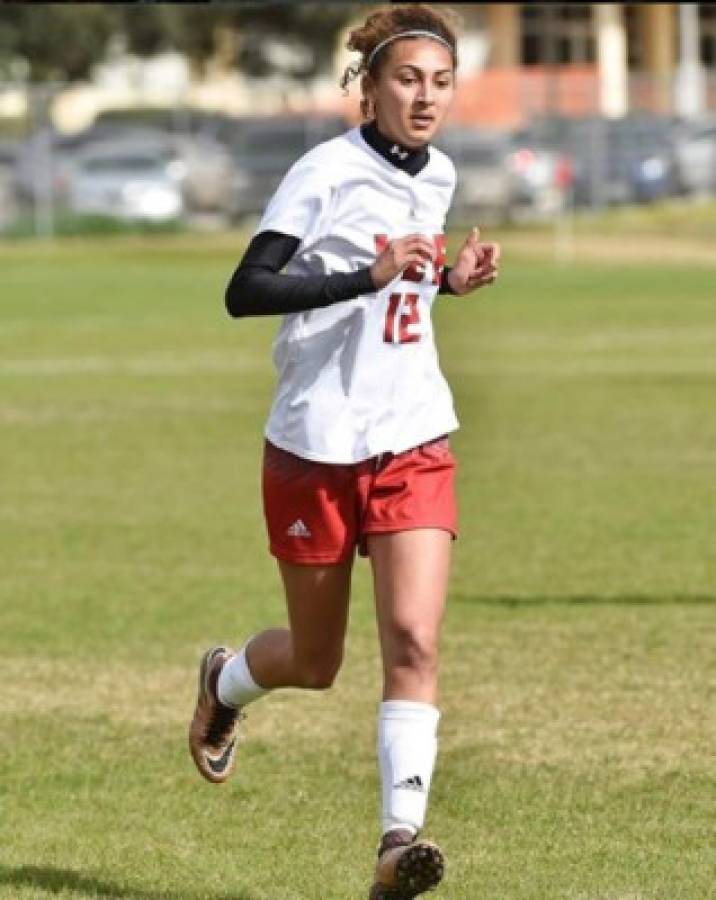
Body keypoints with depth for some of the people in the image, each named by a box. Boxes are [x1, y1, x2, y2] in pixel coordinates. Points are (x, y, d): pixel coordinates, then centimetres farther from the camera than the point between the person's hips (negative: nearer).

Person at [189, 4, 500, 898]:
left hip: (414, 442, 4)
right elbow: (244, 291, -22)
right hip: (316, 445, -4)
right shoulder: (326, 171, -12)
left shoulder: (438, 176, 8)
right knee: (315, 664, 11)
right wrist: (371, 274, -30)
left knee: (413, 641, -16)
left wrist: (449, 278, 7)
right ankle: (223, 682, 46)